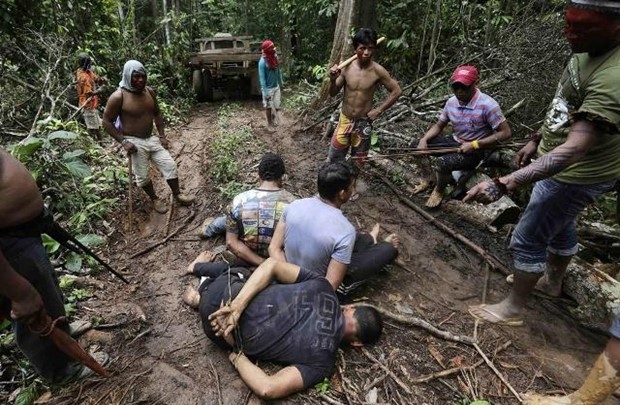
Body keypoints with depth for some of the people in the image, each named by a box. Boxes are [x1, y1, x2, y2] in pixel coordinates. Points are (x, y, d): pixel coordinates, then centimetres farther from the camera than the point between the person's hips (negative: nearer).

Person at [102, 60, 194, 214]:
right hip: (134, 142, -5)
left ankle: (177, 195, 21)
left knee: (170, 166, 4)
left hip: (151, 138, 5)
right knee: (142, 176, 5)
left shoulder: (149, 91, 0)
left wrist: (162, 135, 6)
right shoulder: (118, 97, -17)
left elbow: (157, 114, 13)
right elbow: (107, 121, -11)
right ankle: (155, 199, 28)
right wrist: (123, 141, -17)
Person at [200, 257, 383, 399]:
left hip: (224, 289, 3)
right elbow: (268, 389, -23)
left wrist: (237, 304, -17)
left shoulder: (322, 287, -10)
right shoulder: (323, 362, -15)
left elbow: (271, 264, -13)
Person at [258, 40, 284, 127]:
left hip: (276, 86, 6)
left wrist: (281, 82, 19)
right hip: (268, 88, -6)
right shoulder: (262, 61, -21)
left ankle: (274, 120, 32)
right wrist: (265, 92, -22)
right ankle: (270, 123, 23)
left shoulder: (275, 57, -1)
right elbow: (262, 78, -20)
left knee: (277, 105, 11)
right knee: (268, 106, 8)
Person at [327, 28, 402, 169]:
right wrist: (333, 80, -22)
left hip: (364, 123, -1)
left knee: (357, 162, 12)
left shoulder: (378, 71, -14)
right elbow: (333, 94, -2)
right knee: (333, 157, 10)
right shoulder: (346, 67, -9)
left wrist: (378, 110, -9)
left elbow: (396, 91, -4)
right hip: (345, 120, 2)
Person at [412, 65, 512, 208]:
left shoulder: (487, 105, -23)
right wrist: (424, 139, -11)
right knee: (419, 146, -2)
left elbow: (506, 132, -20)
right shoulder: (451, 102, -3)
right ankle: (427, 179, 15)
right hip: (456, 142, 7)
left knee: (444, 163, -32)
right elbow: (439, 125, 9)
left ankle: (439, 191, 0)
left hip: (477, 150, -7)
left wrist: (474, 145, -26)